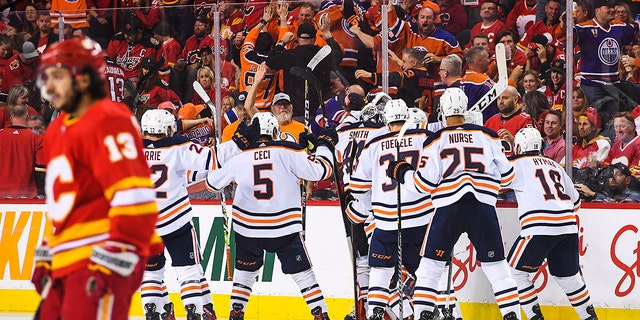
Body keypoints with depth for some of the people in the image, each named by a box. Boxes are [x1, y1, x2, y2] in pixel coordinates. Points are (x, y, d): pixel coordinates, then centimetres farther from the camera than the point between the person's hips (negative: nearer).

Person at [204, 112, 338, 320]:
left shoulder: (240, 156, -1)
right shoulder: (288, 151, -9)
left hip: (247, 227, 2)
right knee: (302, 272, 6)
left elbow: (212, 182, 9)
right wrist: (325, 145, 7)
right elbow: (319, 171, -9)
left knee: (245, 271, 21)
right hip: (284, 227, -2)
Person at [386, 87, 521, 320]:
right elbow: (506, 176, 12)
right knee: (496, 267, 8)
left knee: (430, 266, 9)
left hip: (448, 209, -1)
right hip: (483, 209, 1)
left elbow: (425, 184, -1)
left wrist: (402, 174, 17)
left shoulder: (435, 141, 4)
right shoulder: (488, 136, 8)